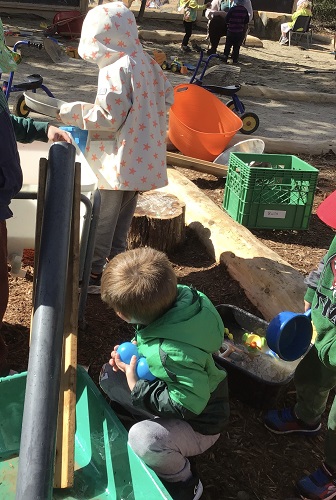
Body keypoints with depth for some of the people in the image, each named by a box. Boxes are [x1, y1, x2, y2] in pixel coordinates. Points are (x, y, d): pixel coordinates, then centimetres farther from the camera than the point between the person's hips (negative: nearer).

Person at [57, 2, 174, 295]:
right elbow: (167, 98, 13)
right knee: (123, 213, 19)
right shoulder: (147, 63, 5)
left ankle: (93, 273, 14)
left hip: (118, 160, -8)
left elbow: (109, 118, -21)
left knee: (101, 218, 3)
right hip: (142, 158, 8)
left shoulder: (115, 70, -19)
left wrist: (74, 113, -11)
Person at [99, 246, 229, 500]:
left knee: (144, 440, -36)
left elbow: (190, 404, -35)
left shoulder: (175, 352, -42)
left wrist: (136, 387, -30)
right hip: (173, 396, 8)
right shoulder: (176, 295, -18)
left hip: (199, 424, -8)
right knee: (110, 375, 5)